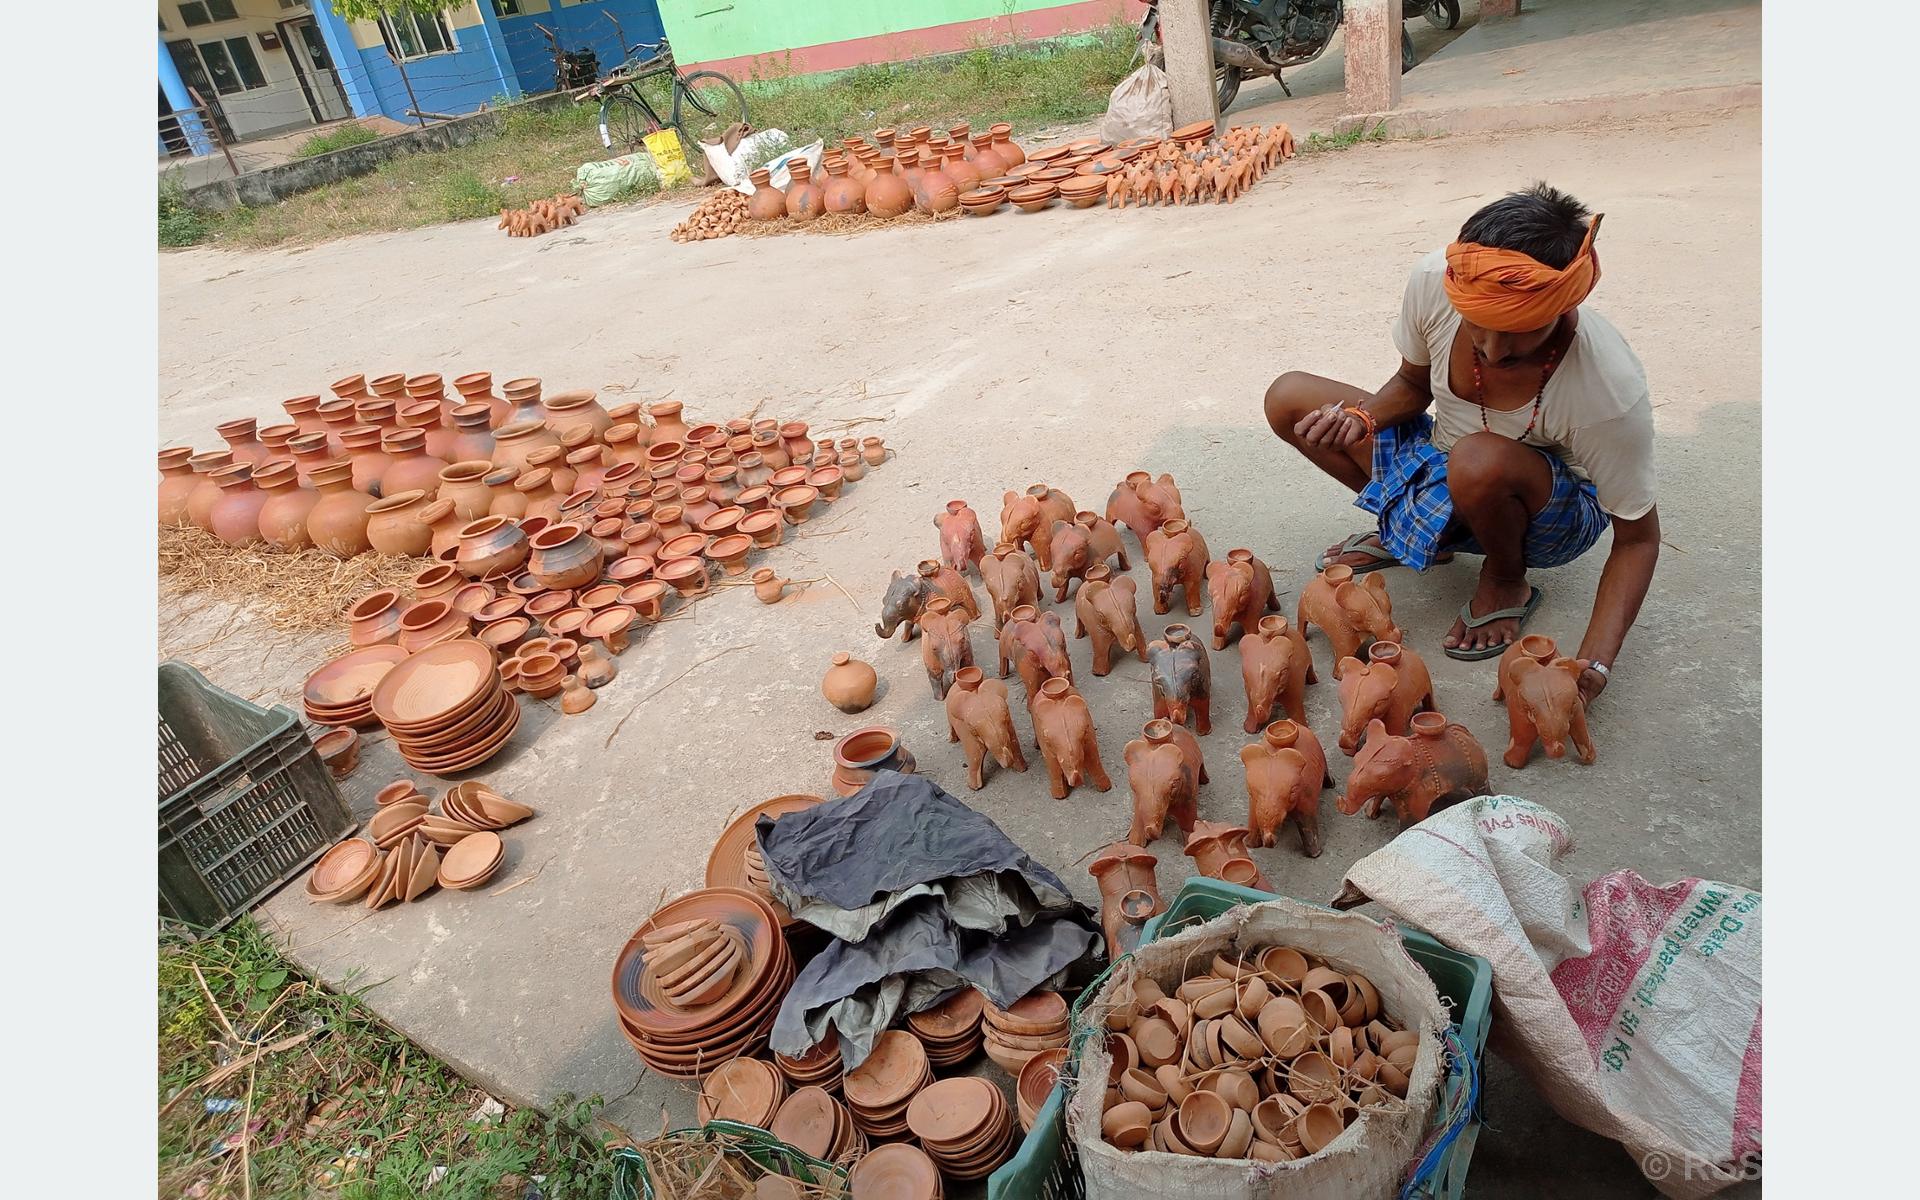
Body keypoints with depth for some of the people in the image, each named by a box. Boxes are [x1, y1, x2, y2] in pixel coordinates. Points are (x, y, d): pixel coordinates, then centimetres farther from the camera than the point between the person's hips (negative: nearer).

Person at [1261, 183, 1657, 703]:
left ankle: (1506, 582, -7)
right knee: (1288, 398, -7)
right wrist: (1361, 416, -26)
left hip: (1555, 511, -4)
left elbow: (1637, 539, -22)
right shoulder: (1434, 281, -25)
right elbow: (1413, 383, -3)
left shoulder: (1613, 391, -34)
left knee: (1480, 460, -41)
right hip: (1443, 473, 5)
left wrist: (1595, 663, -36)